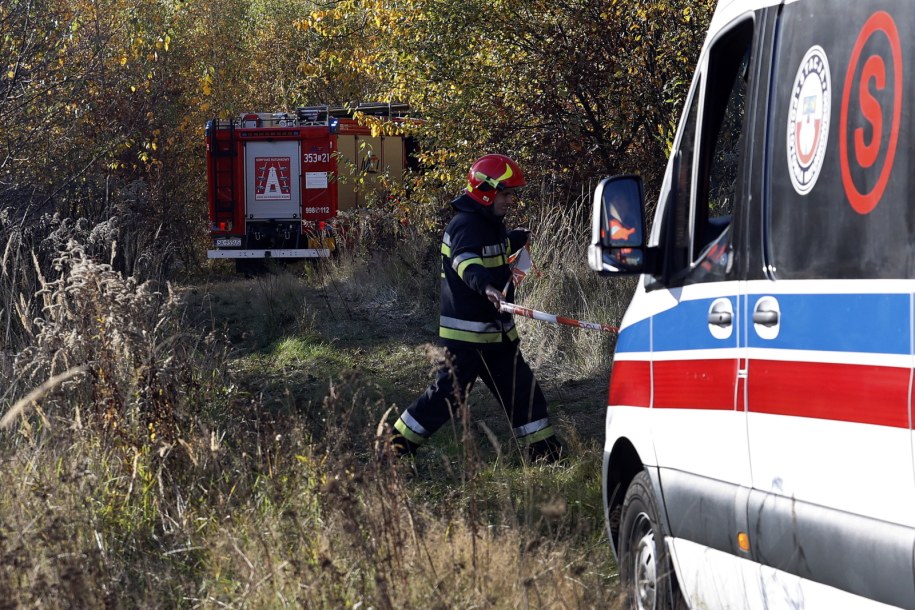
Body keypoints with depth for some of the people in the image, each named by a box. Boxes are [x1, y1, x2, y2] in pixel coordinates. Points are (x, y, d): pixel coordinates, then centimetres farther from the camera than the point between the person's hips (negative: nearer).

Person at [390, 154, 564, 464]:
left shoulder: (491, 224, 12)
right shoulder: (465, 226, -19)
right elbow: (467, 263, -40)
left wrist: (518, 238, 54)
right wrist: (486, 286, -59)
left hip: (496, 331, 9)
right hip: (465, 331, -9)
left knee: (522, 389, 10)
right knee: (448, 394, -6)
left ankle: (544, 450, 18)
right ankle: (397, 445, 4)